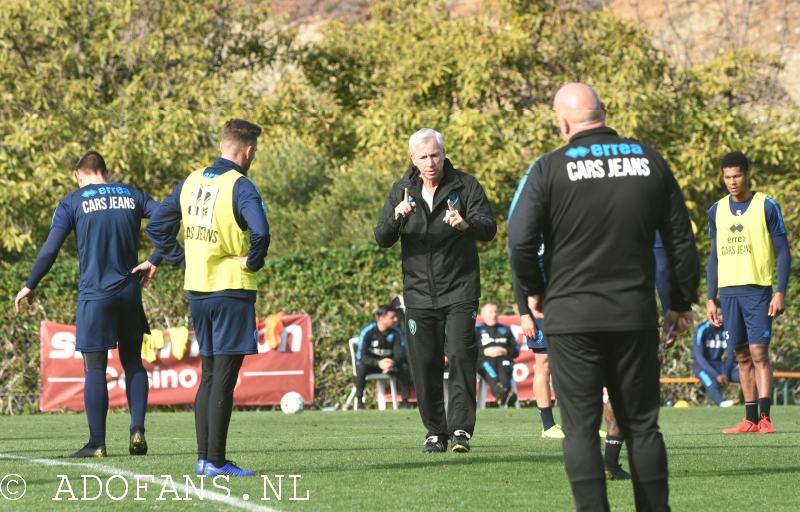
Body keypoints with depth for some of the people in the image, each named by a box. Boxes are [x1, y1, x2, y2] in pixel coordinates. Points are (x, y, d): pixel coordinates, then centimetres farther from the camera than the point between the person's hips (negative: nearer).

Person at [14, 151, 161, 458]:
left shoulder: (72, 203, 0)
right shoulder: (132, 196, 8)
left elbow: (50, 249, -6)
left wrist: (30, 286, 5)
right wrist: (153, 261, -2)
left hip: (94, 295, -3)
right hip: (129, 292, 3)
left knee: (95, 367, 2)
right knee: (133, 362, 15)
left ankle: (97, 443, 2)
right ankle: (137, 430, 1)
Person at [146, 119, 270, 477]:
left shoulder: (191, 182, 9)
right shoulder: (241, 187, -13)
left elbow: (157, 226, 13)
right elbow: (260, 232, -29)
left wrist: (182, 260, 13)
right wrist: (252, 262, -12)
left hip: (197, 290, 7)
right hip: (231, 290, -7)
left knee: (209, 375, 15)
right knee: (224, 378, -4)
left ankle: (203, 457, 14)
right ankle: (216, 462, -5)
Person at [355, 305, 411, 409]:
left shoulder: (396, 333, -9)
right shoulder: (367, 332, -19)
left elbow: (400, 354, -12)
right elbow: (361, 356, -24)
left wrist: (392, 363, -38)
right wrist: (379, 363, -41)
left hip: (388, 363, 3)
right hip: (371, 364, -3)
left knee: (404, 367, -26)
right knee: (361, 367, -36)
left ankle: (405, 402, -19)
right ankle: (359, 401, -21)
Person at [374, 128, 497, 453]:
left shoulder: (465, 186, -1)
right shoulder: (402, 191, 6)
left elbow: (489, 228, -11)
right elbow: (382, 239, 0)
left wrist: (465, 224, -34)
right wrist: (397, 218, -22)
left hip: (459, 289, -3)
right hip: (419, 291, 3)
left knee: (461, 354, -14)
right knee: (424, 364, 3)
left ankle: (461, 428, -12)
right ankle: (435, 431, 11)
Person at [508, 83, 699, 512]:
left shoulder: (550, 169, -6)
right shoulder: (650, 161, 4)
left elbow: (520, 242, -11)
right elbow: (681, 240, 7)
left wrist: (534, 291, 7)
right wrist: (682, 304, 16)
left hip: (571, 316, -3)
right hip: (636, 316, 3)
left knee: (581, 427, 0)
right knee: (642, 425, 11)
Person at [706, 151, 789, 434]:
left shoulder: (766, 206, -1)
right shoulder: (717, 210, 12)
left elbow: (783, 252, -1)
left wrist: (780, 292, -10)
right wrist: (711, 299, 11)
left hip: (757, 289, -4)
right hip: (728, 290, 4)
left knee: (758, 351, -12)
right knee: (742, 355, 6)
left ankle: (765, 418, -15)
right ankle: (751, 419, 10)